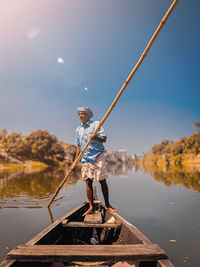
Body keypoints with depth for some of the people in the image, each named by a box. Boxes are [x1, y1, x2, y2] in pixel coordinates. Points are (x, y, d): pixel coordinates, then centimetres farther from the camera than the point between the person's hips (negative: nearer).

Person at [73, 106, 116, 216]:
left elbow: (104, 138, -9)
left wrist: (96, 137, -31)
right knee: (88, 182, 4)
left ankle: (107, 205, 16)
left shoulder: (96, 124, 0)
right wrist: (75, 162, 12)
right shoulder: (78, 130, 15)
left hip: (98, 156, -4)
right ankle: (91, 207, 15)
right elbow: (79, 146, 18)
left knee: (102, 181, 0)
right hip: (85, 158, 5)